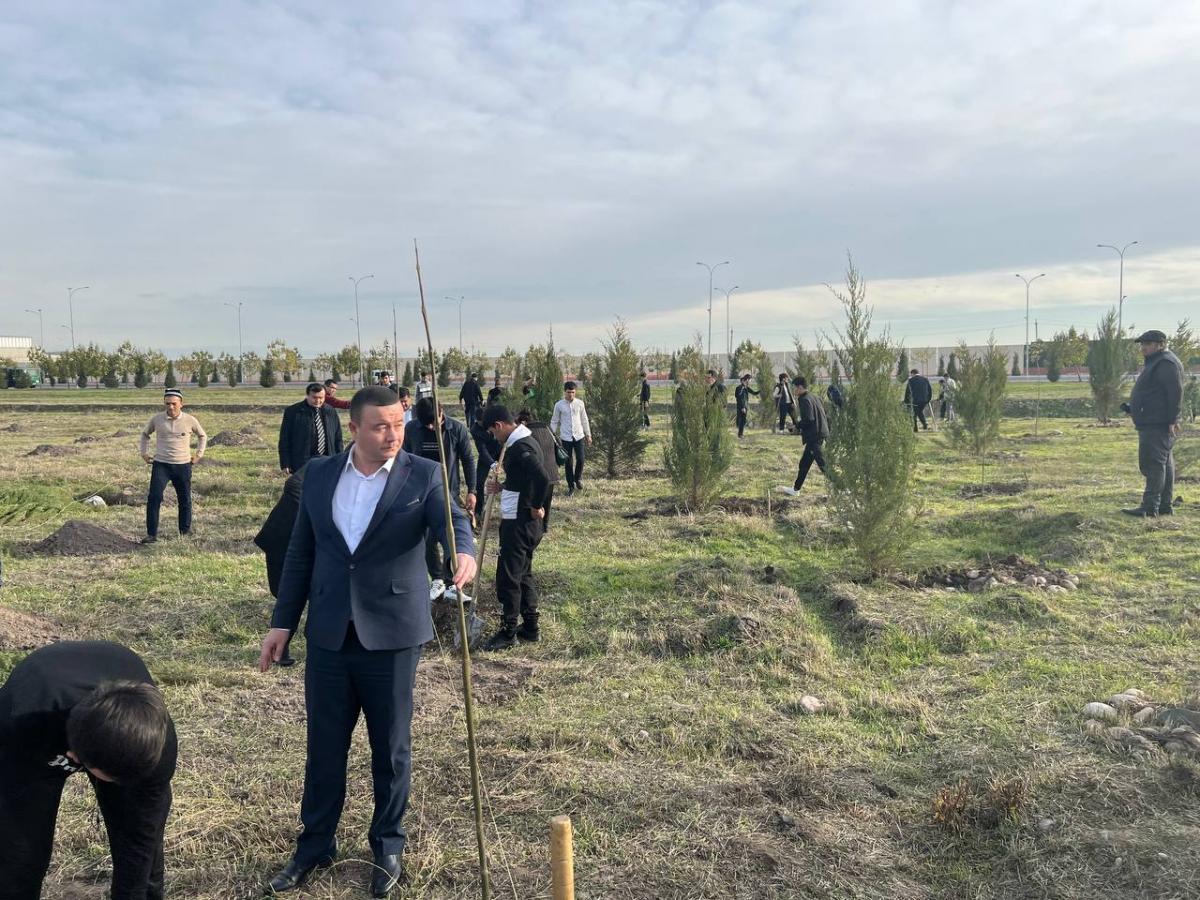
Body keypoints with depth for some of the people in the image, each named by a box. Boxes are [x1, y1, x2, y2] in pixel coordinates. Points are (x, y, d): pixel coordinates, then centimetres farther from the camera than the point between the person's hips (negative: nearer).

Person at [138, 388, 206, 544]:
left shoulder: (190, 420, -3)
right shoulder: (156, 419, -2)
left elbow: (202, 436, 16)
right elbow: (145, 434, 19)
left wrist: (199, 454, 9)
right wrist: (143, 452, 12)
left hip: (183, 466, 1)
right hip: (161, 465, 0)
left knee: (185, 500, 10)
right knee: (154, 498, -12)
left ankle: (185, 530, 29)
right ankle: (151, 534, -6)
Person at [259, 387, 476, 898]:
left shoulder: (423, 476, -5)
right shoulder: (319, 475, 4)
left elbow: (452, 518, -22)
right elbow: (300, 553, 9)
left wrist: (464, 552, -45)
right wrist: (282, 622, 8)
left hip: (392, 634, -2)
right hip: (329, 634, 3)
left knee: (390, 748, 11)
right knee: (324, 745, 14)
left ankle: (388, 847, 32)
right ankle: (315, 846, 34)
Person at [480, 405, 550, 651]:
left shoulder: (519, 447, -20)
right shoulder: (525, 441, 13)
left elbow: (542, 479, -33)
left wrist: (536, 507, -19)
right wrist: (503, 488, 10)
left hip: (518, 522, -10)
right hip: (524, 521, 10)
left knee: (508, 577, -2)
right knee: (523, 574, 17)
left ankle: (508, 632, 8)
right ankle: (530, 627, 25)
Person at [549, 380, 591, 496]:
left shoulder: (580, 403, 2)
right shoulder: (559, 405, -2)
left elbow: (584, 420, 9)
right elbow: (554, 421, 6)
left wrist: (588, 435, 10)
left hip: (579, 436, 1)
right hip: (566, 437, -1)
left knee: (580, 459, -7)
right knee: (568, 462, 3)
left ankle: (578, 478, 22)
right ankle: (571, 486, 15)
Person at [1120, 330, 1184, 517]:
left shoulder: (1166, 364, -13)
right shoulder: (1155, 363, 21)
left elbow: (1175, 393, -20)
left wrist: (1172, 420, -23)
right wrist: (1133, 408, 19)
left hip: (1158, 425, -11)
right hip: (1151, 424, 11)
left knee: (1154, 463, -12)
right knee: (1164, 464, 12)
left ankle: (1150, 506, -13)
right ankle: (1164, 506, 17)